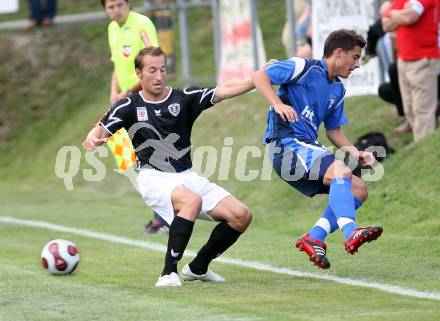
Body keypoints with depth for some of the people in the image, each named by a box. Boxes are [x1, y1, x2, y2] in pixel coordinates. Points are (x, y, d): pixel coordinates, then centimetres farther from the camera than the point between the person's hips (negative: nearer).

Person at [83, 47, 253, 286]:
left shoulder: (184, 98, 6)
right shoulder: (130, 106, 4)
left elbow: (223, 91, -4)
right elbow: (102, 130, -5)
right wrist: (92, 139, -30)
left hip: (187, 177, 4)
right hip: (153, 177, -4)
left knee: (241, 216, -8)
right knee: (192, 201, -36)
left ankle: (198, 268, 13)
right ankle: (169, 273, -29)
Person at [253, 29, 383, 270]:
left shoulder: (337, 90, 20)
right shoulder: (304, 68, -5)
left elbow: (334, 130, 25)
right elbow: (260, 76, -9)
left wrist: (354, 152, 7)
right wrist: (278, 104, -25)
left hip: (308, 147, 9)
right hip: (286, 144, -9)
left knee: (358, 190, 2)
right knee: (340, 170, -30)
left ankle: (314, 238, -6)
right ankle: (351, 234, -44)